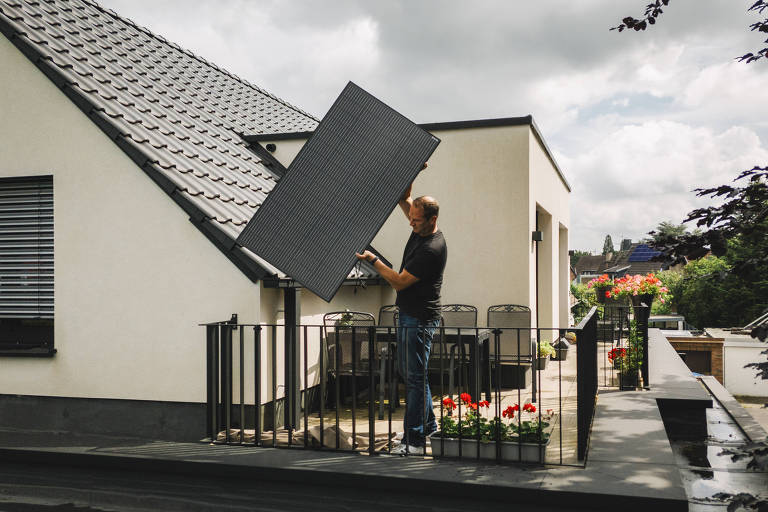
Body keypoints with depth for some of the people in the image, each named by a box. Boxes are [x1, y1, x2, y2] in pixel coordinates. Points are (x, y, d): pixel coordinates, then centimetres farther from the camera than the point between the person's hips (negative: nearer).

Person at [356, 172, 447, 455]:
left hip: (420, 319, -10)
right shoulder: (420, 230, 6)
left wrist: (372, 259, -13)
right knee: (406, 371, 17)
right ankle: (428, 425, 30)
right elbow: (403, 198, 20)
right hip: (407, 314, 10)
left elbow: (399, 282, -20)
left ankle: (415, 440, 1)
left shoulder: (433, 248, -22)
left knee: (415, 377, -6)